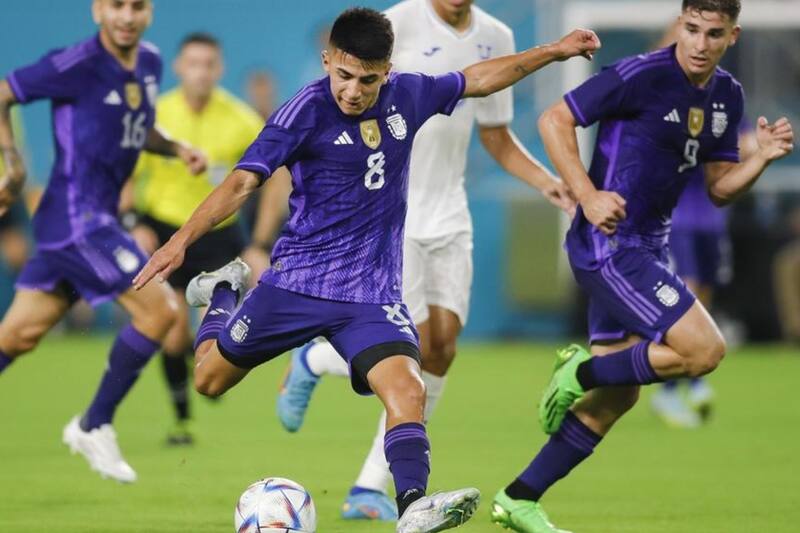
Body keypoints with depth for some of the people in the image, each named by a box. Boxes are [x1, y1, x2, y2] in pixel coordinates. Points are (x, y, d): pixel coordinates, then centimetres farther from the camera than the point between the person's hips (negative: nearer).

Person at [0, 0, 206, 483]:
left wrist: (176, 149, 7)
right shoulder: (78, 64, -15)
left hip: (98, 220, 8)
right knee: (159, 309, -12)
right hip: (78, 218, -8)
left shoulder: (150, 62, 9)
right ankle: (95, 426, 0)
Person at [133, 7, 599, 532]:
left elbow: (477, 79, 20)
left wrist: (554, 51, 24)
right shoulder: (308, 110, -15)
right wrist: (181, 241, -32)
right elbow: (243, 181, -21)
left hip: (373, 291, 2)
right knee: (208, 380, 13)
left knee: (407, 391, -23)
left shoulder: (407, 95, 1)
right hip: (299, 279, -2)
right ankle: (224, 291, 43)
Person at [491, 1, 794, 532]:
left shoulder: (727, 97, 9)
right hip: (609, 245, -9)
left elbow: (719, 188, 14)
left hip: (647, 247, 9)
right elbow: (555, 120, -12)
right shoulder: (642, 75, -15)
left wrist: (763, 157, -5)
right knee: (705, 349, -18)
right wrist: (588, 196, -21)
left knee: (615, 398, 9)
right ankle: (581, 372, 0)